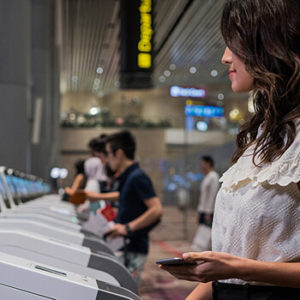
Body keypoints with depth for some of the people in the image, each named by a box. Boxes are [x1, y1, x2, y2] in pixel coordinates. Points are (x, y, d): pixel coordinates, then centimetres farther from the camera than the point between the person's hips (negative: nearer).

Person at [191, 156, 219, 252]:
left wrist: (208, 212, -20)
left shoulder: (213, 177, -10)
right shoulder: (206, 177, 19)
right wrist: (200, 213, 19)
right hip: (203, 211, 9)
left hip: (209, 211, -9)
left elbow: (212, 195, -16)